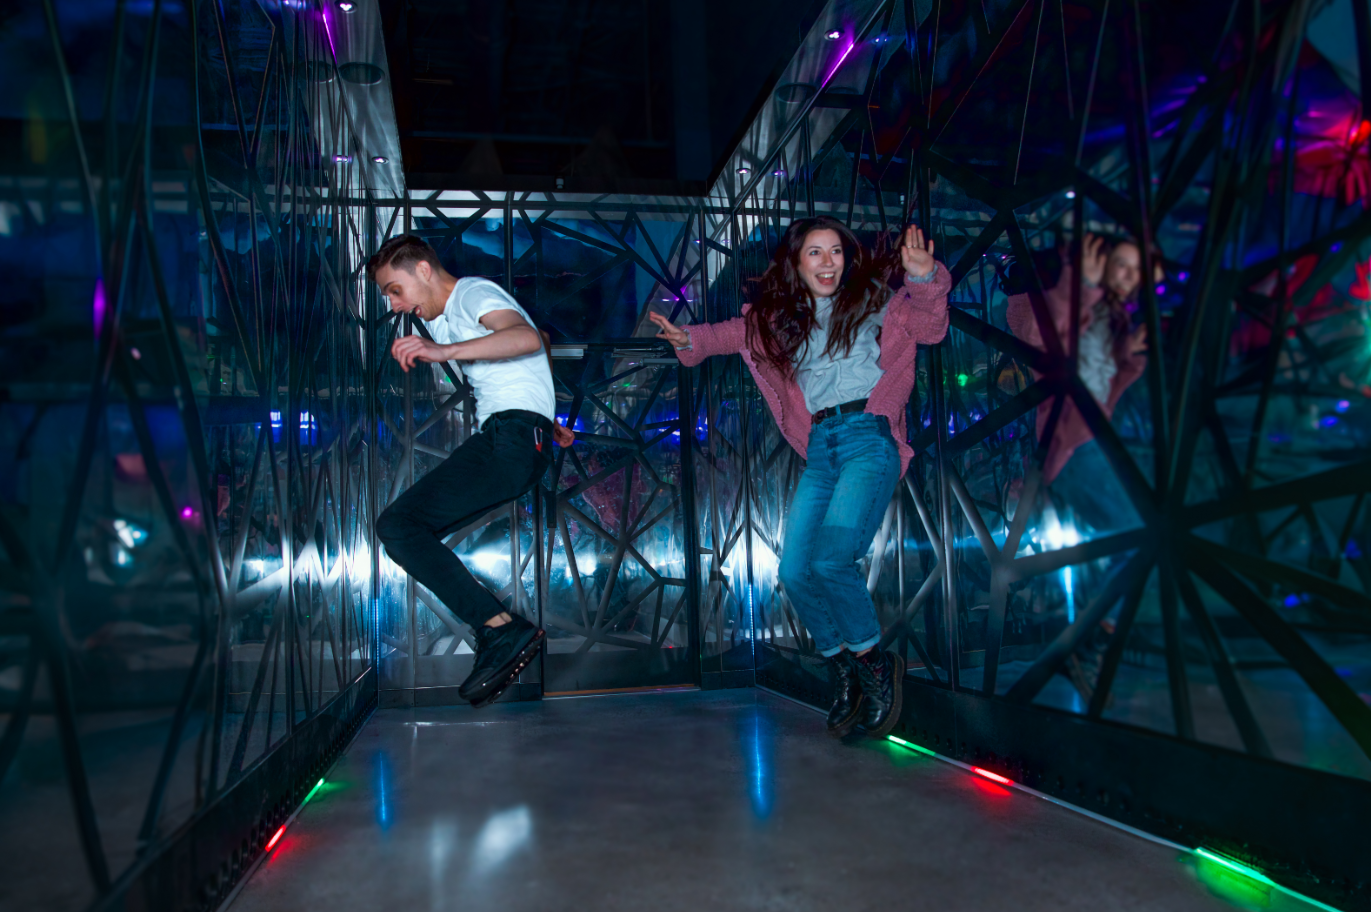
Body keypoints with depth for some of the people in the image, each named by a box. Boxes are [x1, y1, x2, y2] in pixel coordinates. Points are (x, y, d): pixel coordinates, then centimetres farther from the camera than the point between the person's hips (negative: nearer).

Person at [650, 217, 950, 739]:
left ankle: (875, 666, -2)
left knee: (830, 558, -23)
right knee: (795, 570, -9)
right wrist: (690, 339, 2)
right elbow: (731, 333, 23)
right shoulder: (779, 318, 20)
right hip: (820, 450, 4)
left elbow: (929, 329, 0)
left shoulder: (871, 300, 10)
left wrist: (924, 279, -18)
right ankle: (844, 672, 13)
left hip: (869, 437, -4)